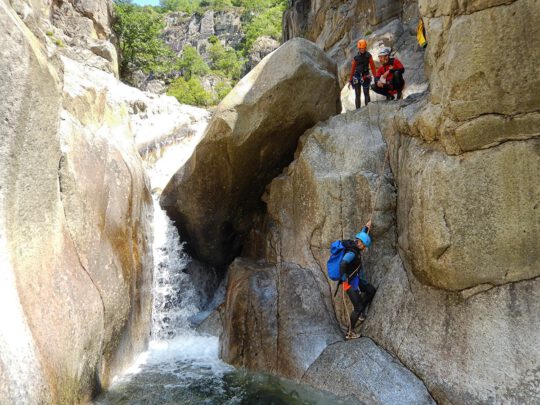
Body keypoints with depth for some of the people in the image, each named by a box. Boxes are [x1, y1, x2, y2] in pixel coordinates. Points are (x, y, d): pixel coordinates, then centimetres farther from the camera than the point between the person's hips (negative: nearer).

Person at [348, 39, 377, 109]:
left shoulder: (368, 56, 0)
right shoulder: (356, 57, 6)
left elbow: (372, 67, -1)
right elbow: (352, 69, 10)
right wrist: (350, 80, 8)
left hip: (365, 77, -3)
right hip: (357, 77, 3)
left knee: (366, 94, -8)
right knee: (357, 95, 5)